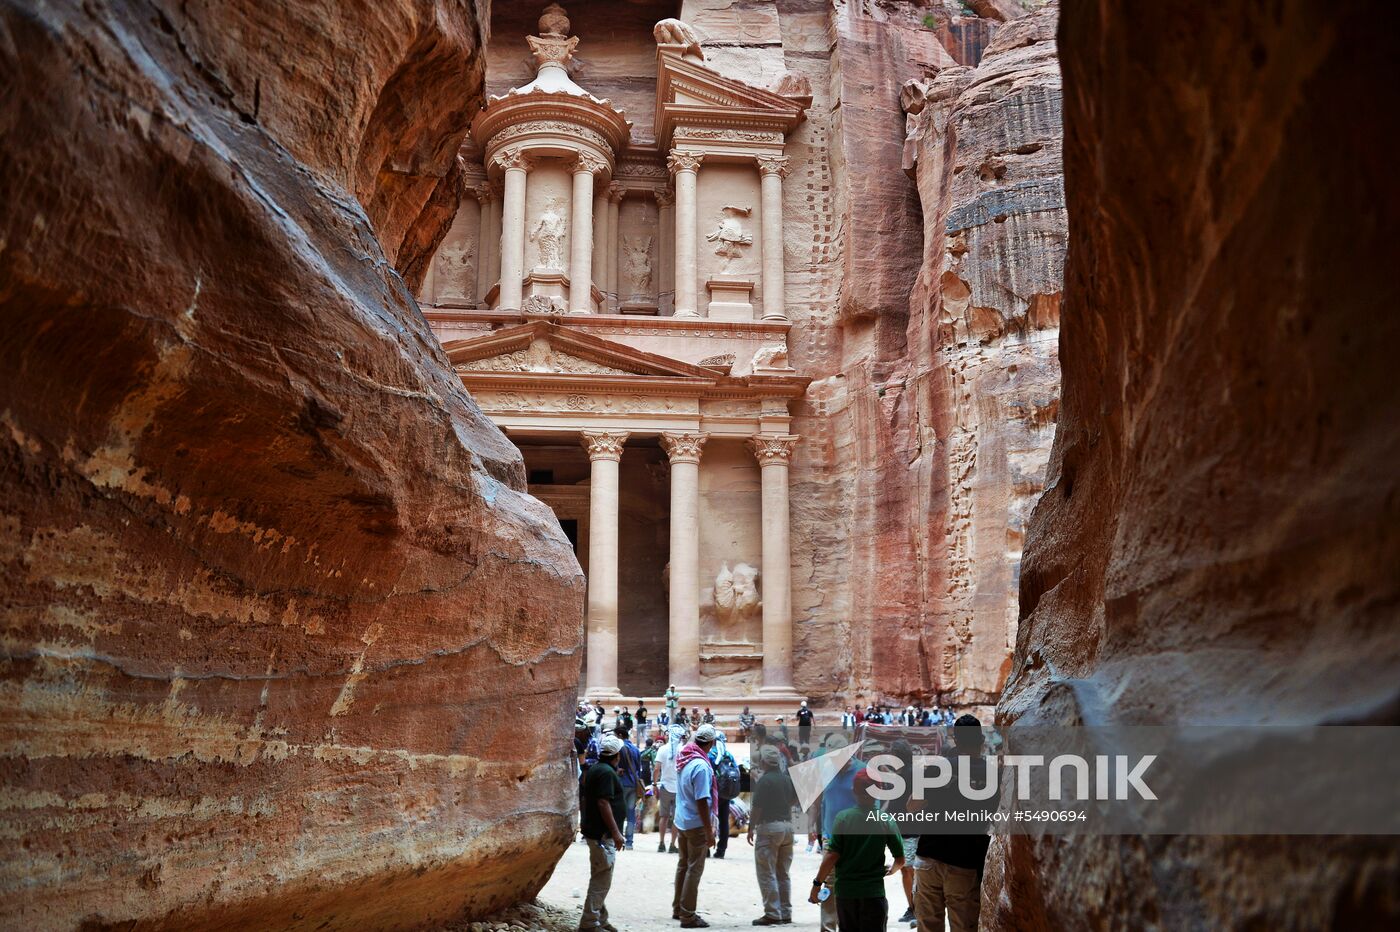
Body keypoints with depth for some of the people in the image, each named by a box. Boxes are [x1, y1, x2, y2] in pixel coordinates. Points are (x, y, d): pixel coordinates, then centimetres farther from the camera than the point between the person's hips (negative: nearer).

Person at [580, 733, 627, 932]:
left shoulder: (595, 769, 13)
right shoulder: (606, 772, -18)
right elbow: (603, 803, -23)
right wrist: (615, 832, -22)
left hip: (595, 831, 11)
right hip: (603, 834, -11)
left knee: (600, 879, 17)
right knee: (602, 880, -6)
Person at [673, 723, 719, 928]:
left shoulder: (683, 759, 1)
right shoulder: (701, 766, -24)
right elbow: (702, 801, -24)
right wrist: (709, 831, -18)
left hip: (681, 820, 8)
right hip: (697, 824, -8)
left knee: (683, 864, 18)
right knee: (694, 869, 0)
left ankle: (678, 909, 28)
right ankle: (688, 916, 5)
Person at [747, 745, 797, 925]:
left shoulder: (765, 780, -13)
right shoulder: (788, 779, 8)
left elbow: (757, 807, -15)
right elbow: (794, 801, 19)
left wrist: (751, 828, -7)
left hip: (769, 827, -7)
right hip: (787, 826, 7)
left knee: (767, 873, -3)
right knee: (784, 874, 14)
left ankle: (772, 914, -5)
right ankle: (786, 913, 16)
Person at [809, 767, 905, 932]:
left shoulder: (843, 817, -7)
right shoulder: (886, 821, -5)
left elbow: (832, 856, -10)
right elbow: (900, 860, -1)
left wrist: (817, 883, -1)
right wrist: (890, 870, 20)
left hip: (845, 890, 1)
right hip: (874, 892, -1)